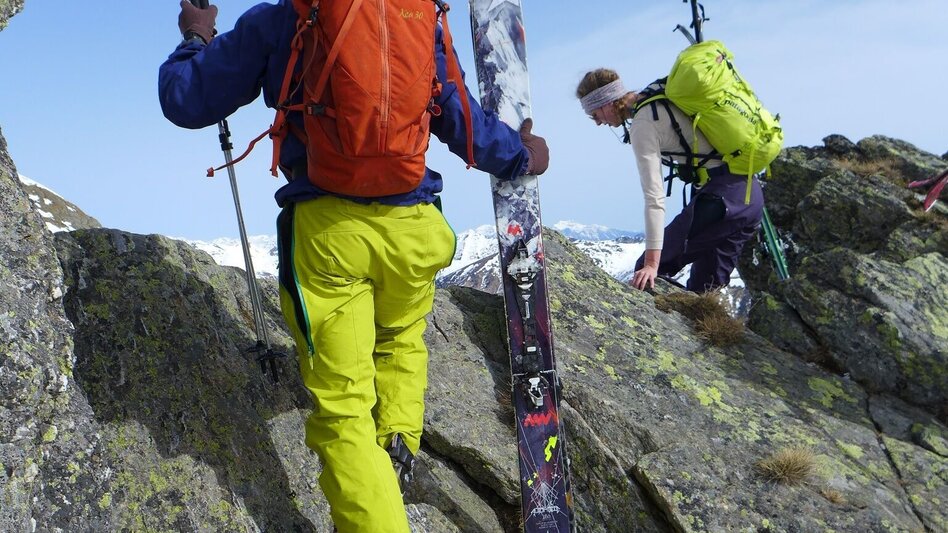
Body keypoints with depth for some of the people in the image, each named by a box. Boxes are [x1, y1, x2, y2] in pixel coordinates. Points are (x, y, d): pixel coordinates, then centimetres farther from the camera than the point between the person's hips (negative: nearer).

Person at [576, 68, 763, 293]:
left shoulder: (642, 125, -15)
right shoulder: (658, 95, 11)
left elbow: (654, 197, -22)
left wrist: (651, 265, -24)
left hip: (723, 196, -9)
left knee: (646, 274, -7)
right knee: (706, 290, 14)